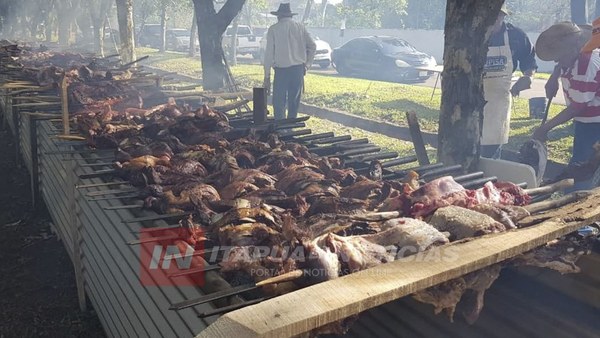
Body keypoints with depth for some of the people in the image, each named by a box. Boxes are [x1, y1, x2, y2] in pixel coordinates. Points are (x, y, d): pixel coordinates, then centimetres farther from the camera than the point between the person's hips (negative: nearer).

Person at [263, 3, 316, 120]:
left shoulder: (273, 29, 0)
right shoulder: (300, 27, 8)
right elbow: (312, 46, 5)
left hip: (281, 70, -3)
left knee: (279, 103, 1)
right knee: (294, 102, 12)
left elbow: (269, 54, -2)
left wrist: (267, 76, 0)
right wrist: (307, 64, 12)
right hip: (298, 69, 3)